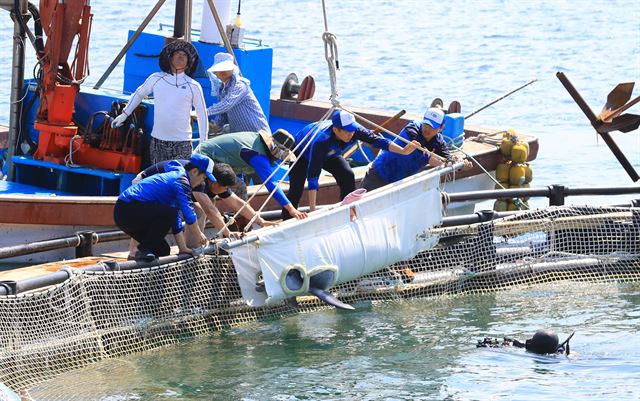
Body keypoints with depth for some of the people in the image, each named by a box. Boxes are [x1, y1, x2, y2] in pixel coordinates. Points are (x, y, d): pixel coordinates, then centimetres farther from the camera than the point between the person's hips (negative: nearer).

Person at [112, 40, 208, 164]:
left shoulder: (193, 86, 0)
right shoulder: (156, 79, 4)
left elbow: (202, 115, 7)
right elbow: (139, 94, 22)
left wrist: (203, 144, 5)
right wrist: (125, 114, 18)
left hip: (182, 143, -2)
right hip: (157, 140, 2)